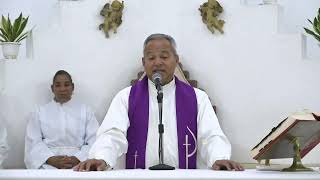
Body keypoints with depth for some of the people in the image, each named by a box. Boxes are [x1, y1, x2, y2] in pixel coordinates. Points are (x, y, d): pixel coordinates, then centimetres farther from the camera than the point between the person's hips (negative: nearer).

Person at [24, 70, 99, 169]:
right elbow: (33, 142, 4)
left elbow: (94, 141, 4)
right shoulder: (39, 112, 17)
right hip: (49, 166, 0)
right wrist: (52, 160, -14)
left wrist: (77, 159, -14)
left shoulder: (85, 110, 17)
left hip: (79, 164, 0)